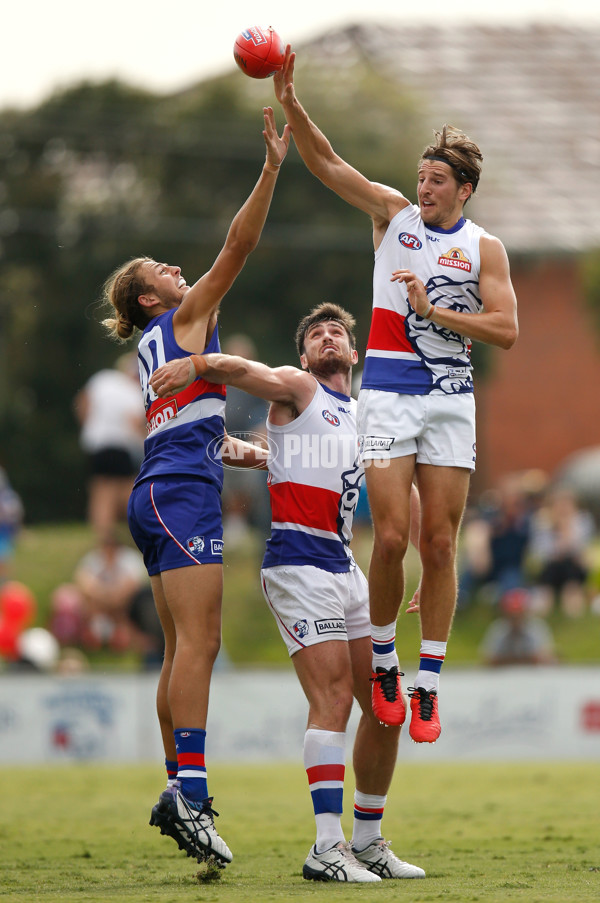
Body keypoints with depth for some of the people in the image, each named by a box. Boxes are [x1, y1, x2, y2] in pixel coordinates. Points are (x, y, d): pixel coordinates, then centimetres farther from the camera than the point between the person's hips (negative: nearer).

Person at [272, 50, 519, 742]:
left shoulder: (484, 248, 5)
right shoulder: (393, 213, 6)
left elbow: (505, 330, -4)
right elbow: (325, 163, -3)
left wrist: (434, 310, -12)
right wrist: (290, 103, -16)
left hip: (451, 398, 1)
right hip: (387, 393, -1)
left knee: (440, 543, -1)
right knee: (392, 536, -10)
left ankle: (427, 685, 5)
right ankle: (382, 661, 10)